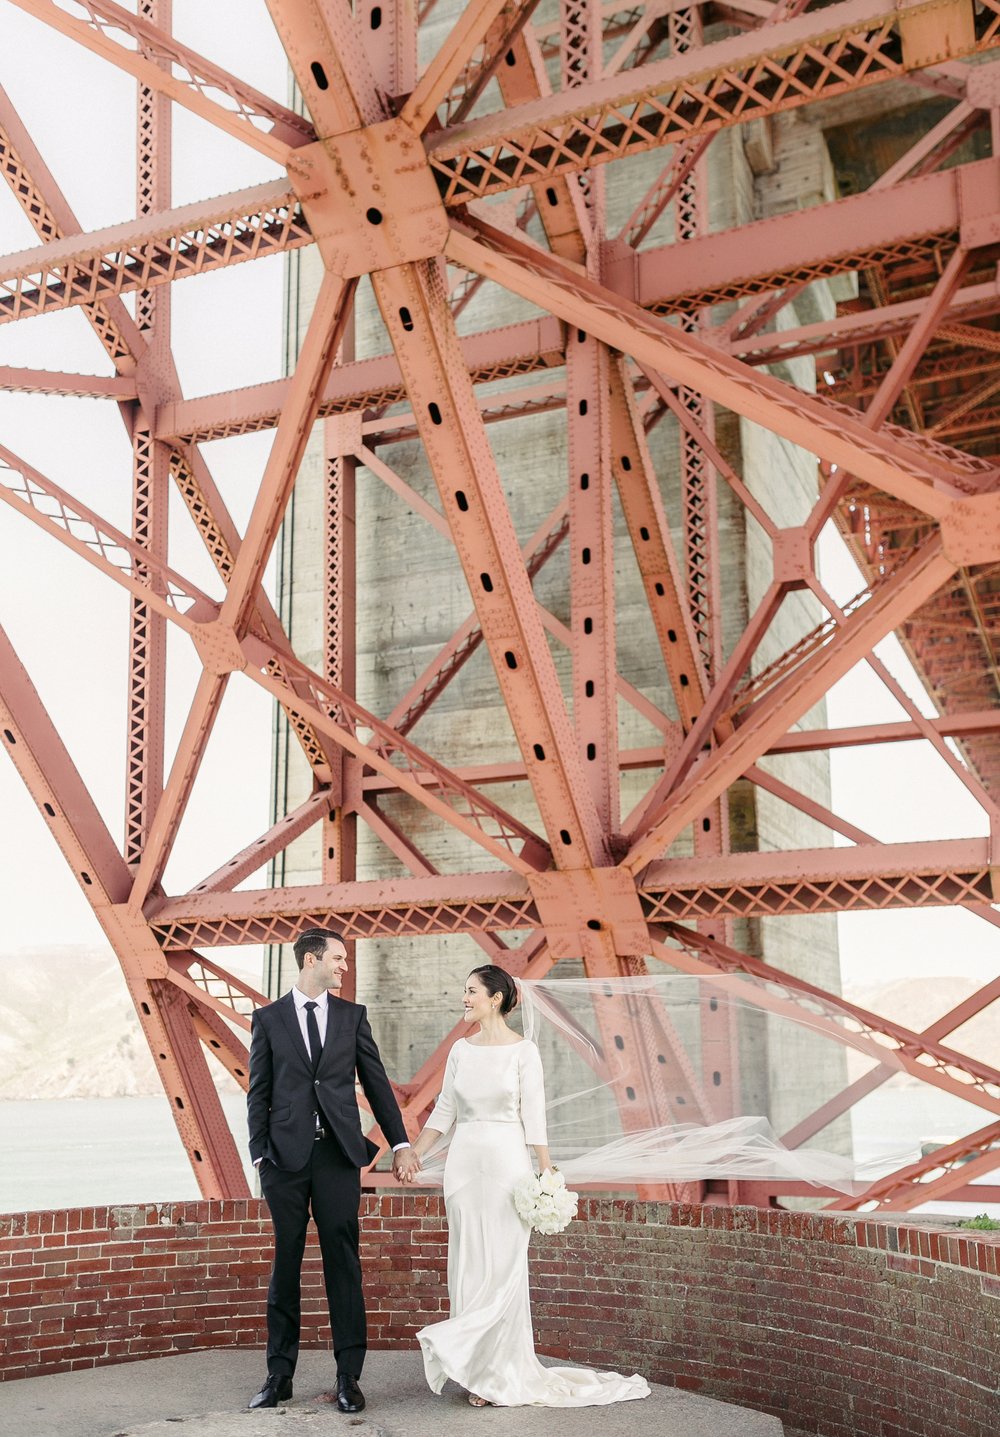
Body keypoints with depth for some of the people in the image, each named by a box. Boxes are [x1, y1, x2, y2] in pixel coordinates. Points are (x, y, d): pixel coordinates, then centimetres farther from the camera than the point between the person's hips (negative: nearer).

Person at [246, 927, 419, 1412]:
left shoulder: (352, 1015, 9)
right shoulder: (268, 1018, 5)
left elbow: (376, 1081, 9)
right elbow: (258, 1093, 4)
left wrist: (400, 1142, 5)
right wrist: (260, 1155, -3)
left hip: (338, 1154, 1)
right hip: (286, 1156, -1)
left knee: (342, 1263, 1)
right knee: (285, 1264, 6)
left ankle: (349, 1376, 9)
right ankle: (279, 1375, 16)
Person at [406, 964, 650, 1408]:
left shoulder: (523, 1051, -5)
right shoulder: (460, 1050, 8)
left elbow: (534, 1117, -7)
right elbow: (444, 1110, 12)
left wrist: (546, 1173, -10)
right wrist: (414, 1152, 6)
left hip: (507, 1160, -5)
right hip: (464, 1160, 5)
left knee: (504, 1265, -3)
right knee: (468, 1263, 7)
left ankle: (500, 1374, 5)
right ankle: (478, 1369, 16)